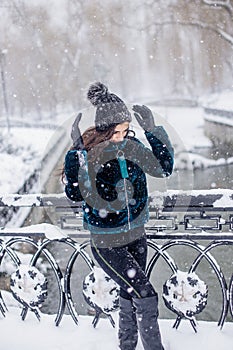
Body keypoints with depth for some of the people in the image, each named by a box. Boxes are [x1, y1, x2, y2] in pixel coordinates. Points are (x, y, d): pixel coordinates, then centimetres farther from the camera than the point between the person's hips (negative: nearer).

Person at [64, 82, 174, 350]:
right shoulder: (84, 154, -18)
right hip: (107, 244, -6)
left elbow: (164, 168, 2)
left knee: (130, 294, 20)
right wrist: (78, 154, -35)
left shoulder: (130, 146, -5)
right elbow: (76, 194, -27)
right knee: (145, 296, -9)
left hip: (135, 237, 6)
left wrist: (152, 131, -9)